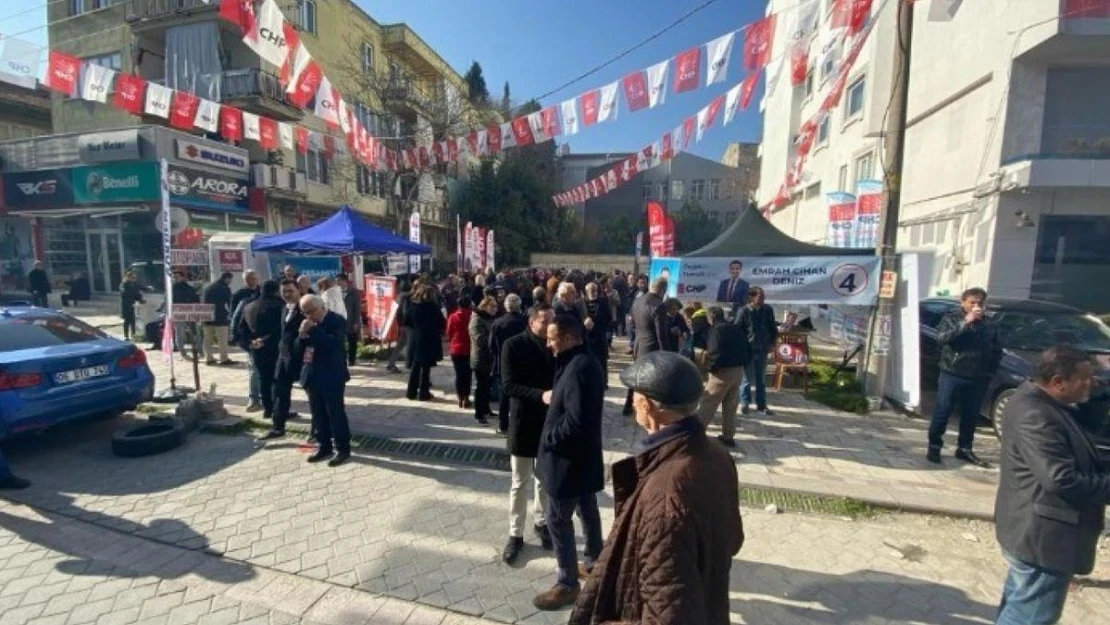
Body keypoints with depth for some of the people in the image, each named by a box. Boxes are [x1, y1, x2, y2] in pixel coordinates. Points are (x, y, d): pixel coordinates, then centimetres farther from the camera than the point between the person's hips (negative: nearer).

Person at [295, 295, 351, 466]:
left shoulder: (337, 321, -11)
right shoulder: (307, 322, 9)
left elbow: (334, 343, -25)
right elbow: (298, 348, 10)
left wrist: (312, 330, -24)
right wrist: (302, 334, -10)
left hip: (331, 377, -7)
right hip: (312, 376, 7)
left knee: (336, 414, 1)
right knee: (318, 415, 14)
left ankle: (342, 449, 11)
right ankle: (323, 447, 27)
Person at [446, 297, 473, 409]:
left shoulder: (452, 317, -4)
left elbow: (449, 334, 3)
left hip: (456, 350, 1)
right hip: (470, 350, -1)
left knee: (459, 374, 9)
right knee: (468, 374, 7)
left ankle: (460, 398, 12)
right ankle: (466, 398, 8)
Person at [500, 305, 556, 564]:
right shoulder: (513, 345, -12)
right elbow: (507, 386, -17)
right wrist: (540, 395, -29)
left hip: (549, 421, 3)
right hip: (523, 423, -3)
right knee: (519, 483, 11)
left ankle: (541, 522, 41)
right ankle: (516, 534, 29)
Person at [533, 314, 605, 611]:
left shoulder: (577, 368, -27)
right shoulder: (587, 361, 5)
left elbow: (576, 421, -30)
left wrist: (548, 437, -16)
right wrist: (555, 398, 3)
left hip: (568, 458, -10)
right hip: (584, 454, 10)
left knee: (557, 518, 5)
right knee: (587, 509, 23)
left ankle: (568, 584, 20)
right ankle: (594, 561, 42)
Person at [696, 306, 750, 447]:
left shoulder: (716, 330, -12)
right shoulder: (736, 329, 13)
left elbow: (715, 354, -23)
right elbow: (747, 350, 14)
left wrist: (707, 367, -10)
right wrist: (741, 364, 17)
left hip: (723, 372, -8)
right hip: (739, 371, 8)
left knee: (707, 403, 0)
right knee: (730, 406, 14)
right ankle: (728, 436, 18)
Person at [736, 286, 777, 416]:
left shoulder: (768, 309, 1)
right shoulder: (744, 311, -11)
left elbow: (773, 327, 12)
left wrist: (772, 342, 6)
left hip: (763, 349, 4)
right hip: (748, 349, -4)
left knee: (761, 378, 13)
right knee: (747, 378, 6)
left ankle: (761, 404, 23)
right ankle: (745, 403, 19)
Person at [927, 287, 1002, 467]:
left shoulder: (989, 324, 9)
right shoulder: (951, 318, -1)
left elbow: (997, 351, 16)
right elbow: (941, 338, -20)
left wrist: (991, 371, 7)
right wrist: (965, 322, -24)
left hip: (978, 379, 4)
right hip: (951, 375, -4)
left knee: (971, 415, 11)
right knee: (942, 412, -1)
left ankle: (964, 449, 24)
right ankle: (934, 447, 9)